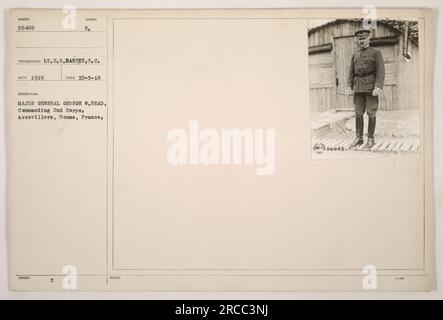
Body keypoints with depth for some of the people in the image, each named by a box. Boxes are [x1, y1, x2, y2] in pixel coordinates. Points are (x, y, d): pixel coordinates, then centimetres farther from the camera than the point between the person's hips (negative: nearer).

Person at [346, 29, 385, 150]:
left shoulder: (376, 52, 0)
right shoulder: (355, 55, 14)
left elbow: (381, 71, -8)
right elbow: (351, 73, 14)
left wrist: (378, 87, -20)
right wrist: (349, 87, 1)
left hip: (371, 87, -4)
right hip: (358, 87, 4)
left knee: (371, 113, -3)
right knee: (358, 113, 4)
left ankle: (371, 139, 3)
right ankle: (359, 138, 11)